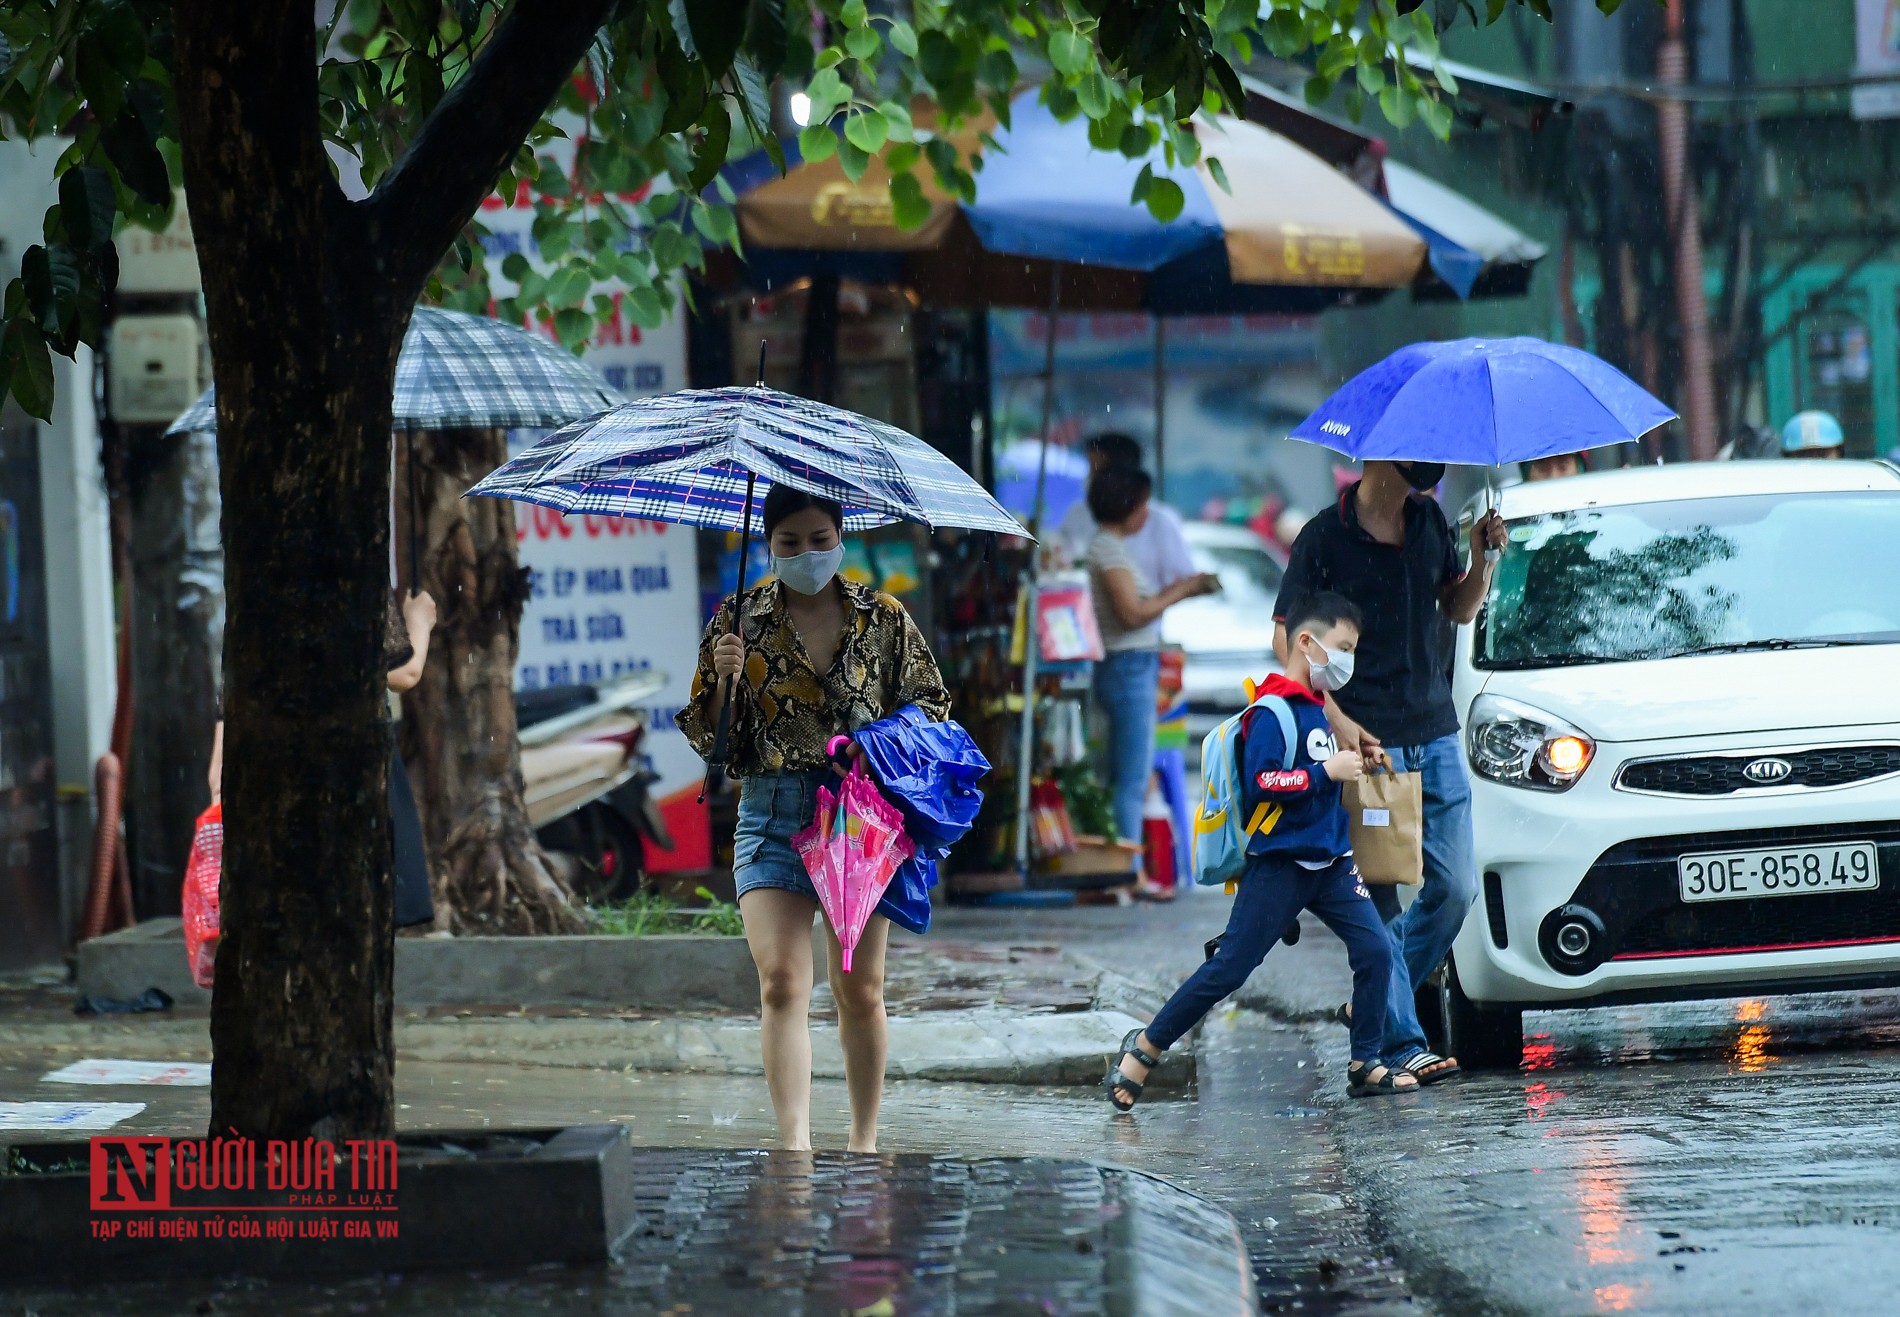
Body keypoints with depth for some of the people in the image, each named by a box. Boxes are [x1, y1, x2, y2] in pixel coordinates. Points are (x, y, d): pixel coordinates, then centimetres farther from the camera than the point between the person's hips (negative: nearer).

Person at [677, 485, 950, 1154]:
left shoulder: (883, 619, 5)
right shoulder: (741, 621, 4)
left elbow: (931, 703, 14)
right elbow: (704, 736, 6)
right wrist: (723, 678, -14)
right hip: (773, 815, -1)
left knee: (859, 990, 5)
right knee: (781, 982, -15)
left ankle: (864, 1141, 19)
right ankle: (796, 1145, -22)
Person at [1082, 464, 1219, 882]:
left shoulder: (1113, 549, 18)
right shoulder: (1108, 550, -13)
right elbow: (1133, 612, -19)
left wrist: (1187, 589, 12)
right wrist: (1181, 591, -9)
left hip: (1134, 669, 10)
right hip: (1128, 666, -10)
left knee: (1127, 778, 10)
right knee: (1133, 779, -8)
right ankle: (1131, 874, -8)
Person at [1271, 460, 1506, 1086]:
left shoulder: (1430, 520, 9)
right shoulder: (1327, 536, -8)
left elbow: (1460, 610, 20)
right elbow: (1286, 640, -6)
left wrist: (1482, 558, 0)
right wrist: (1335, 718, -17)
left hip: (1436, 735, 6)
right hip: (1367, 743, -6)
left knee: (1456, 887, 6)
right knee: (1379, 898, -4)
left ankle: (1379, 1005, 23)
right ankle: (1402, 1044, -1)